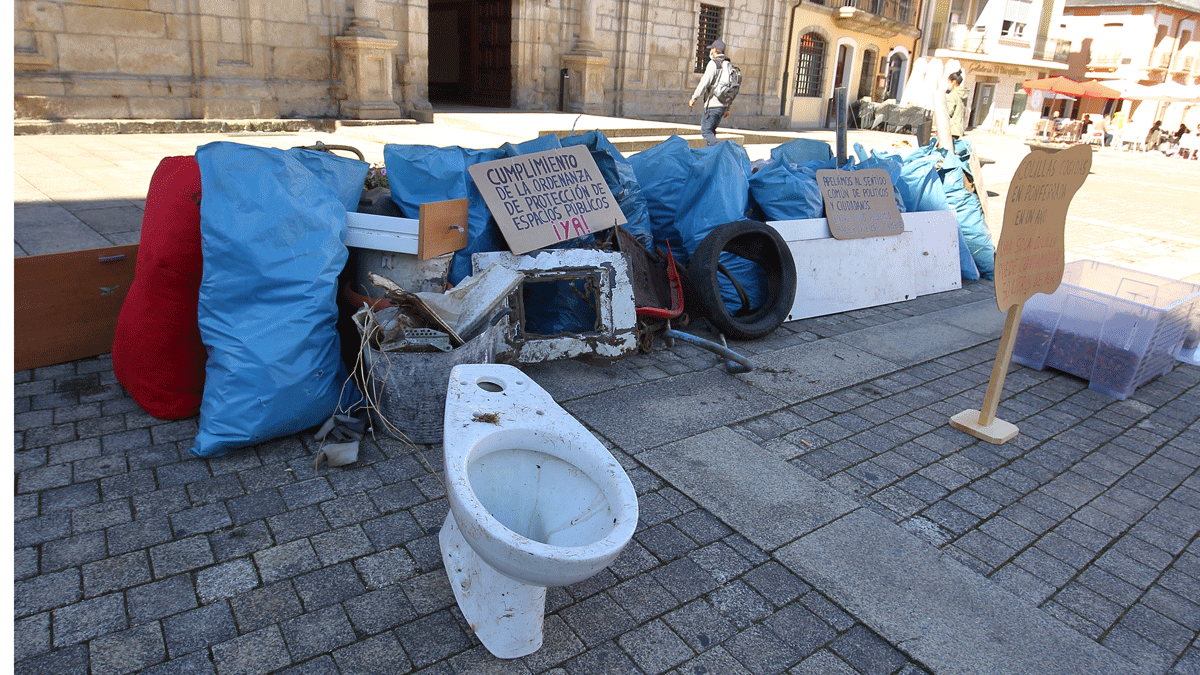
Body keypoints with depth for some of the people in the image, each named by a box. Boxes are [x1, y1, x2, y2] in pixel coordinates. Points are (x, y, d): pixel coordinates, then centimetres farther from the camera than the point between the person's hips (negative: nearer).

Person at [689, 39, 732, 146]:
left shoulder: (713, 63, -9)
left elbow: (704, 83, -15)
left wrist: (693, 98, -6)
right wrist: (728, 108, 22)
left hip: (713, 104, -8)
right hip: (724, 105, 8)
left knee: (706, 131, -6)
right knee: (711, 131, 18)